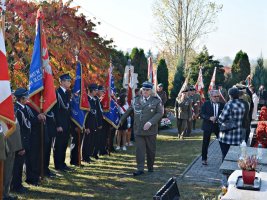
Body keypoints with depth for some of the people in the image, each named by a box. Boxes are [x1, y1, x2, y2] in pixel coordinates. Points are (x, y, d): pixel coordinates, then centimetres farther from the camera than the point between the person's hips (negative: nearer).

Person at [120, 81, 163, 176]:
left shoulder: (156, 101, 0)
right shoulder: (136, 100, 10)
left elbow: (159, 113, -6)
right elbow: (129, 110, 20)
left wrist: (150, 122, -18)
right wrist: (122, 120, 27)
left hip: (150, 130, -2)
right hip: (138, 130, 2)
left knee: (151, 150, 8)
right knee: (139, 149, -3)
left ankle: (150, 167, 26)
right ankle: (140, 169, -1)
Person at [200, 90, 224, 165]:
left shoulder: (221, 105, 3)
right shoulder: (206, 104, -3)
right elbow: (202, 114, -8)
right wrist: (209, 118, -22)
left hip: (218, 126, 2)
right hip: (208, 126, -2)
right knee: (205, 143, 5)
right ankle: (204, 159, 17)